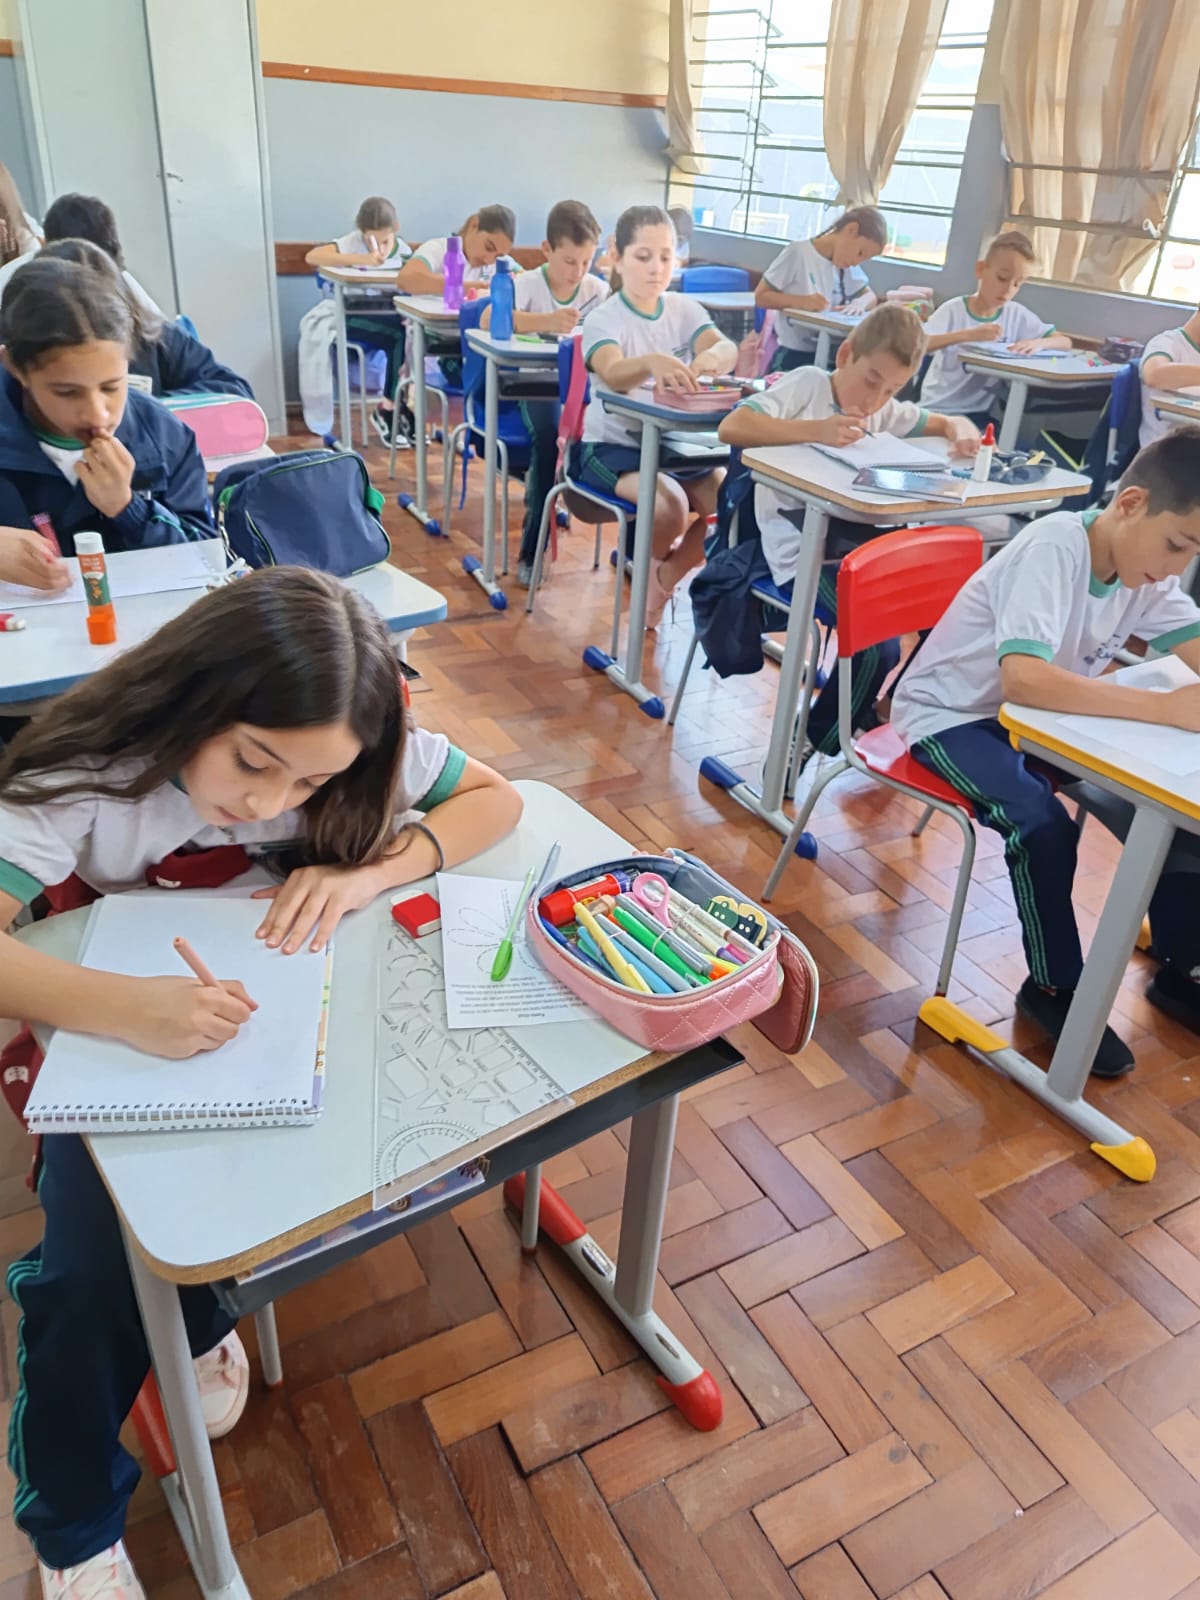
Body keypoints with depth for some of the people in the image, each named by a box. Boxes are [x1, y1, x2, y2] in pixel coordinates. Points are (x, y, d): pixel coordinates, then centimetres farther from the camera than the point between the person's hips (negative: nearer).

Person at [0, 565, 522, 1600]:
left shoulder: (350, 754, -20)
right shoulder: (88, 774, -28)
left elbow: (495, 799, -15)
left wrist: (369, 870, -31)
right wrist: (126, 1008, -54)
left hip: (284, 1023, 2)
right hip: (120, 1037, -1)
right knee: (91, 1267, -15)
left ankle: (198, 1314, 15)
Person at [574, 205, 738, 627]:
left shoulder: (685, 310, 3)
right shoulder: (604, 319, -10)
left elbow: (729, 349, -17)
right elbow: (613, 374, -33)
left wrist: (712, 357, -42)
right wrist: (651, 361, -55)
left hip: (676, 442, 5)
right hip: (614, 445, -5)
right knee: (670, 506, -31)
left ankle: (665, 578, 6)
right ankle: (651, 571, 3)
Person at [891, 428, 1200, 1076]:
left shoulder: (1146, 567, -5)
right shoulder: (1055, 547, -28)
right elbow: (1022, 678, -43)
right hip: (951, 714, -7)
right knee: (1042, 822, -29)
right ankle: (1054, 987, -5)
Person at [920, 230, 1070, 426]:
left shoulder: (1017, 315, 2)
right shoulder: (953, 310, -8)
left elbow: (1065, 342, 4)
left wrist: (1038, 343, -19)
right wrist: (966, 335, -35)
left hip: (982, 413, 4)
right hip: (940, 409, -4)